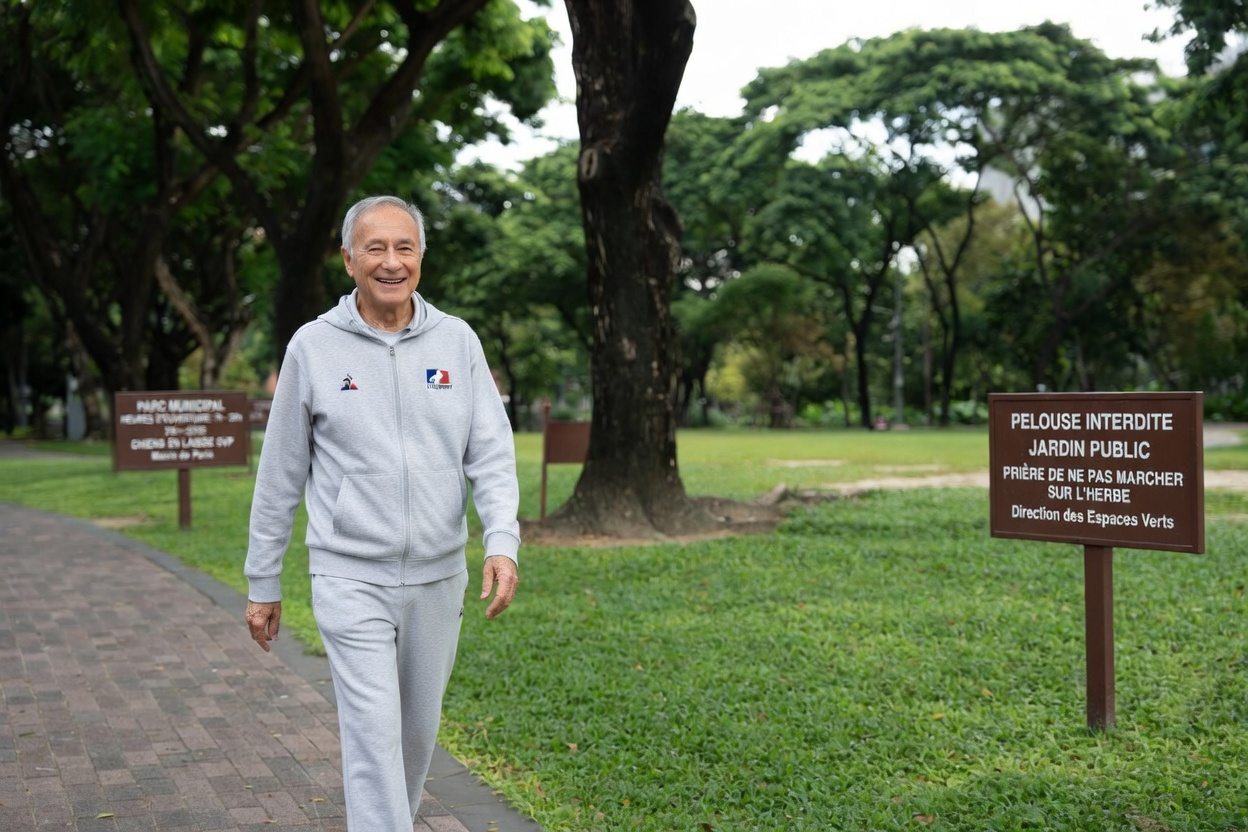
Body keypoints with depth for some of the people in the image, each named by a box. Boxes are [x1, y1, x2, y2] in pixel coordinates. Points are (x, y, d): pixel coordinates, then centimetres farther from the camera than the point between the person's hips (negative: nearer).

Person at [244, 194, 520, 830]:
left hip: (438, 577, 3)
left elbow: (492, 452, -2)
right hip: (351, 579, -3)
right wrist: (262, 583, 6)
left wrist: (502, 542, -19)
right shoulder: (313, 346, -2)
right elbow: (280, 474, 3)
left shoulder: (457, 341, 2)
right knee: (374, 733, -9)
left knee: (419, 731, 16)